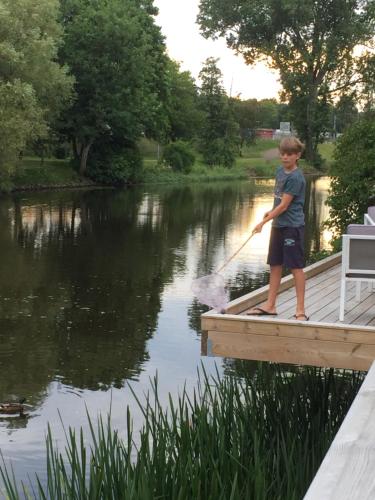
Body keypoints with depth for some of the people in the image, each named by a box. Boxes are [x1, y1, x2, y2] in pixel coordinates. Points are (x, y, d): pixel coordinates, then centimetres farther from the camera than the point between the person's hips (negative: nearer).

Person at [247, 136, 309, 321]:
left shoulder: (296, 177, -16)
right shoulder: (280, 170, 8)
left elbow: (284, 205, -17)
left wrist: (263, 222, -14)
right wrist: (271, 211, 7)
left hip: (292, 226, -8)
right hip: (278, 225, 8)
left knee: (296, 267, -2)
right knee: (275, 265, 12)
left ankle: (300, 310, 3)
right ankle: (270, 305, 20)